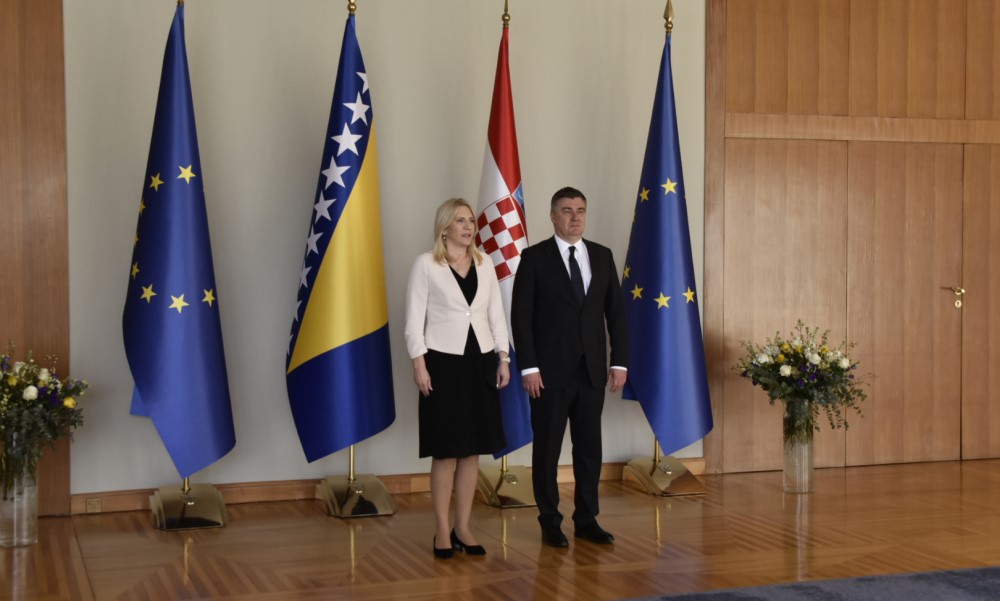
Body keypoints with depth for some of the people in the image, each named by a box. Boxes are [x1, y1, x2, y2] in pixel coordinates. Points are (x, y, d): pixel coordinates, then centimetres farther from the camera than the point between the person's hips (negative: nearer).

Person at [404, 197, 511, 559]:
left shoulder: (485, 265, 10)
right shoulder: (426, 264, -3)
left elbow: (497, 314, 12)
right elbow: (414, 318, -6)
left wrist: (503, 359, 6)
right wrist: (419, 364, -12)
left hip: (480, 361, 5)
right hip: (443, 362, -4)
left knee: (472, 450, 7)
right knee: (446, 451, -2)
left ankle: (463, 528, 16)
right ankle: (442, 531, 8)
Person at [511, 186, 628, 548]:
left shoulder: (602, 256, 8)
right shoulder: (534, 257, -4)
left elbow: (615, 312, 9)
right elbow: (521, 316, -7)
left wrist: (619, 362, 3)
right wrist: (529, 368, -13)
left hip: (592, 370, 4)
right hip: (550, 371, -4)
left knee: (589, 446, 8)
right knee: (547, 448, 4)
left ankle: (587, 519, 19)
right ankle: (550, 522, 15)